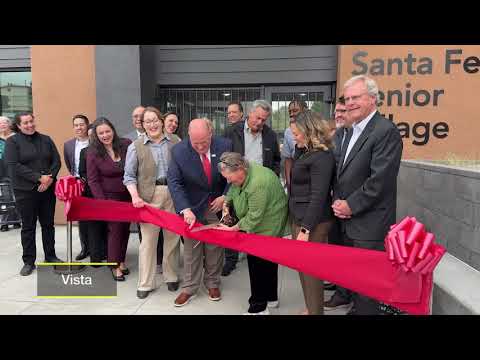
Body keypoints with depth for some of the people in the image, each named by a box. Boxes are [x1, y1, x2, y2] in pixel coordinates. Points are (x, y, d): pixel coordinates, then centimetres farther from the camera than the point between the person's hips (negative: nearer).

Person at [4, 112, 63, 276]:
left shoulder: (46, 139, 9)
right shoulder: (12, 141, -2)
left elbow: (57, 161, 5)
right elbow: (14, 166, -12)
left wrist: (50, 178, -12)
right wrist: (39, 177, -18)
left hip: (48, 189, 3)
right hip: (25, 191, -3)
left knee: (48, 224, 12)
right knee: (28, 226, 6)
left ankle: (50, 255, 25)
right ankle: (28, 261, 17)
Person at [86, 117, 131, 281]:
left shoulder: (126, 145, -7)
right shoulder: (93, 152, -9)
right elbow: (93, 180, -7)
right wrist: (102, 201, -13)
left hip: (128, 194, 2)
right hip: (109, 196, -2)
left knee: (125, 228, 11)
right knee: (115, 229, 0)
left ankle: (121, 260, 29)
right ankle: (115, 265, 16)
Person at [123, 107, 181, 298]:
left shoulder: (175, 141, 6)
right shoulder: (136, 146, 3)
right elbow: (129, 175, 3)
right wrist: (135, 196, -13)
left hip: (174, 194, 2)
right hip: (149, 196, -1)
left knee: (173, 236, 9)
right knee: (148, 239, 2)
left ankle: (171, 277, 27)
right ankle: (145, 283, 17)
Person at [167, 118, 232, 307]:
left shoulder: (225, 145, -14)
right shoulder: (178, 151, -17)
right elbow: (174, 182, -16)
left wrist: (225, 196, -11)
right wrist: (185, 209, -27)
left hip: (217, 205, 1)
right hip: (192, 207, -1)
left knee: (215, 247, 13)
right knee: (191, 248, 8)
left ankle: (212, 283, 31)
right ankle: (189, 288, 23)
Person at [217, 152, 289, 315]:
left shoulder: (258, 184, -33)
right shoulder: (243, 172, -5)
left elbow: (253, 218, -27)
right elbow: (233, 191, 14)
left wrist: (234, 228, -16)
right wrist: (226, 203, -2)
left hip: (267, 226, -9)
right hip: (257, 223, 9)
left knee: (257, 261, -3)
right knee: (267, 260, 19)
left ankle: (259, 307, 10)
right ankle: (271, 297, 36)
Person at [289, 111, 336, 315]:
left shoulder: (321, 157, -17)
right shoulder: (304, 151, 11)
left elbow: (318, 197, -21)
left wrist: (306, 229, -21)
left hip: (313, 222, -9)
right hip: (299, 217, 9)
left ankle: (315, 311, 18)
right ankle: (310, 308, 33)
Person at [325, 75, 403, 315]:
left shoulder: (386, 131, -17)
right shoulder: (352, 131, 12)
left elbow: (380, 179, -22)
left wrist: (350, 205, -15)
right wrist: (338, 201, 0)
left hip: (369, 223, -8)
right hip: (347, 218, 8)